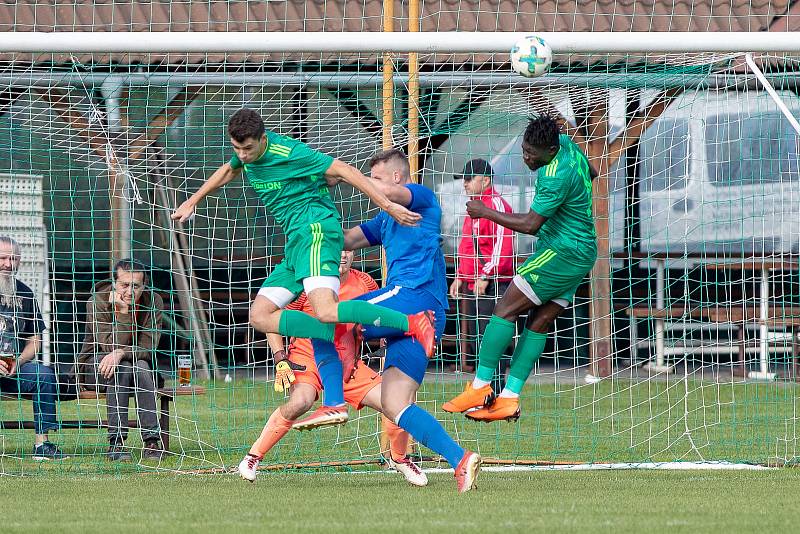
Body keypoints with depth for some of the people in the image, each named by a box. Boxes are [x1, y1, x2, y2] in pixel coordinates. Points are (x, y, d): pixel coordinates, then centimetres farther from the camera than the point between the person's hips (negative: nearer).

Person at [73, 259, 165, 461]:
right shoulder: (97, 302, -18)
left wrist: (121, 353, -36)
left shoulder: (153, 302, -10)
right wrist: (122, 311, -34)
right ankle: (116, 442, -34)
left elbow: (147, 349, -17)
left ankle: (152, 442, -31)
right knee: (121, 368, -35)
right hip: (95, 366, -2)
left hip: (139, 363, 2)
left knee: (141, 367, -33)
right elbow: (111, 346, -26)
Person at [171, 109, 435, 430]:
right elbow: (228, 171, 35)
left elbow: (344, 171, -13)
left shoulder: (288, 152, -15)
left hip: (316, 229, -10)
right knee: (260, 317, 0)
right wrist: (192, 202, 42)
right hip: (296, 242, 10)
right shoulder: (246, 154, 10)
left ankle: (413, 323, -25)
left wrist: (388, 206, -16)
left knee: (325, 312, -31)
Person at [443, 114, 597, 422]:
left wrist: (485, 212, -15)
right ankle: (509, 398, 0)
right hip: (583, 253, 10)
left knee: (506, 310, -9)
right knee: (539, 324, 4)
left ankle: (481, 387, -9)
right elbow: (590, 174, 25)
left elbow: (530, 225, -23)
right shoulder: (565, 143, 4)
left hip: (562, 253, -10)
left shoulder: (557, 177, -25)